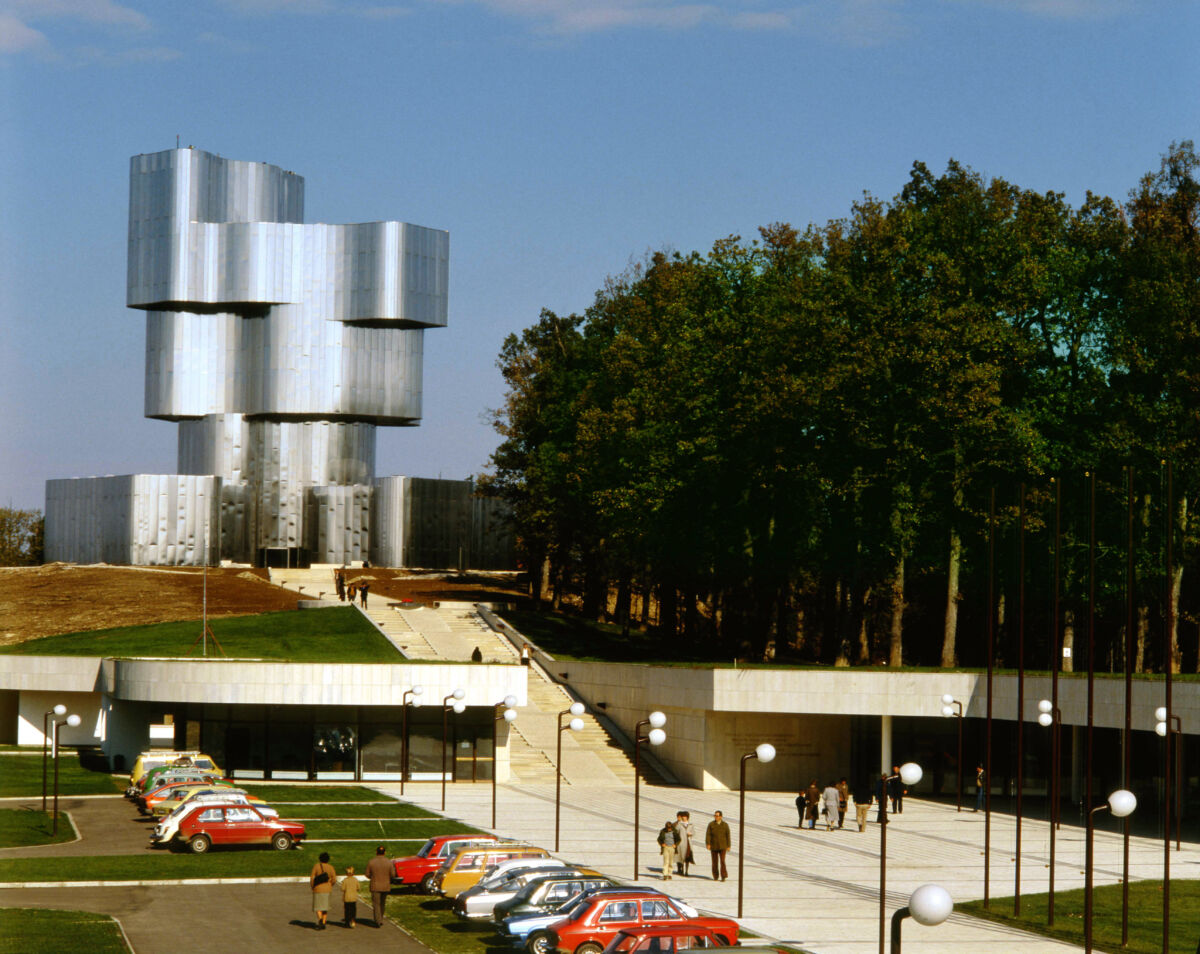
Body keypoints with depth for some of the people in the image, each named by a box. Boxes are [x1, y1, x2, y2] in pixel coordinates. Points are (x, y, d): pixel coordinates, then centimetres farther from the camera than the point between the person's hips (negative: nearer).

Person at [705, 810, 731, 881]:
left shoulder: (725, 825, 1)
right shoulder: (711, 824, 0)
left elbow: (728, 836, 3)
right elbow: (708, 834, -5)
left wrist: (728, 846, 0)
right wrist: (708, 844, -16)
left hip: (722, 846, -1)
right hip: (714, 846, 1)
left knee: (722, 861, -12)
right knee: (715, 862, 5)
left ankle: (723, 876, -13)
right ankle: (715, 876, 17)